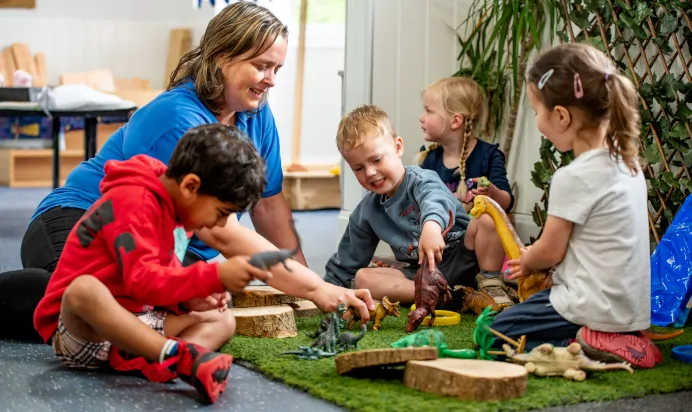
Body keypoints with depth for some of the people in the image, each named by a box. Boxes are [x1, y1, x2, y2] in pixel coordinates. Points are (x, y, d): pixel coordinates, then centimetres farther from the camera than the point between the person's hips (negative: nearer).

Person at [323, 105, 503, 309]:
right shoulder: (366, 213, 10)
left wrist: (432, 226, -60)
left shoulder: (421, 180, -10)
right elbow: (345, 264, 21)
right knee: (362, 278, -18)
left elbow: (435, 200, -38)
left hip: (464, 259, -5)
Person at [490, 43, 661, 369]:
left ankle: (587, 350, -12)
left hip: (596, 310, -9)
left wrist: (526, 261, 12)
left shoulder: (574, 177, -20)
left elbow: (550, 251, -10)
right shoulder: (628, 162, 6)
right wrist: (534, 259, 22)